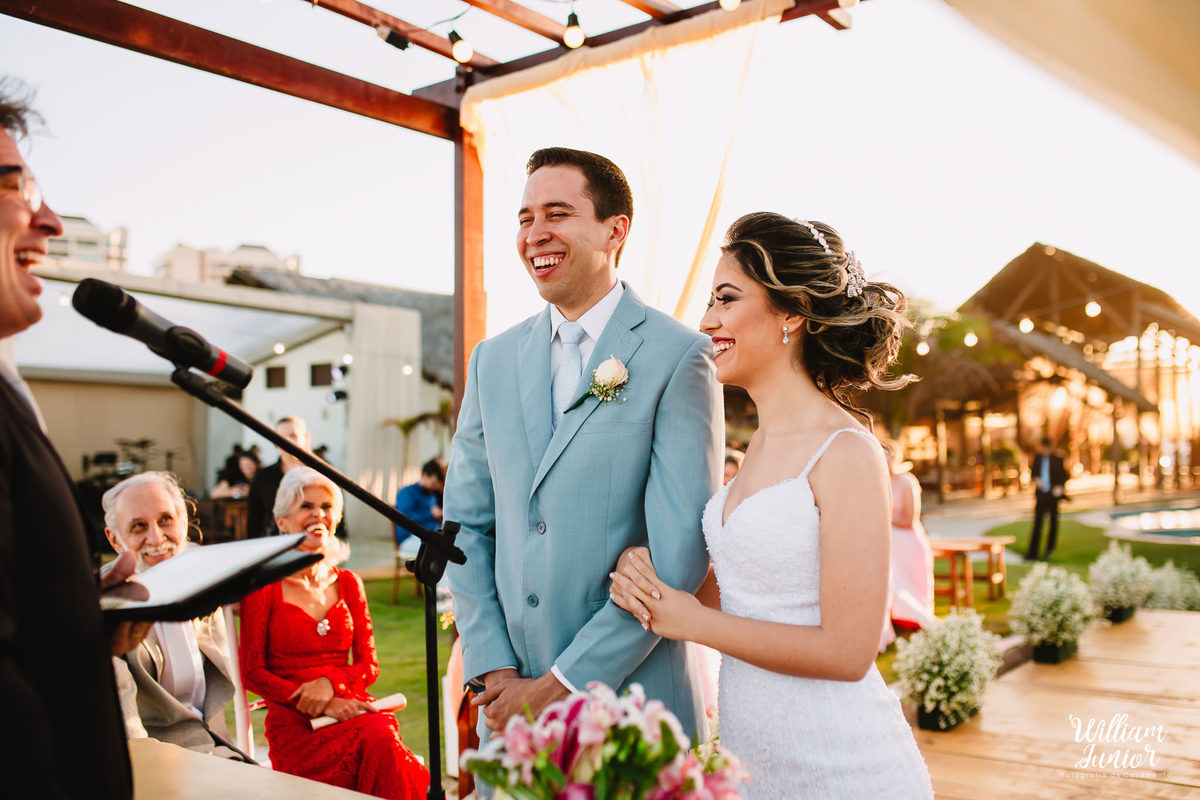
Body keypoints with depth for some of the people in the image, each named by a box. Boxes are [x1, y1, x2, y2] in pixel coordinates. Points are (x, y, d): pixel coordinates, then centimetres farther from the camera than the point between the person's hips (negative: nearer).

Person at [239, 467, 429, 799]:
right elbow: (252, 672, 0)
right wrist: (318, 706, -13)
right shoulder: (264, 585, 4)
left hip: (352, 706, 4)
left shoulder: (348, 583, 16)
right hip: (296, 725, -4)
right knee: (379, 745, -34)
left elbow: (369, 665, 13)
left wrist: (329, 684, -10)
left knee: (382, 736, -33)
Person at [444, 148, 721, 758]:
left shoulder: (680, 358, -11)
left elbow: (679, 553, -16)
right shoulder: (493, 360, 6)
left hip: (628, 696, -4)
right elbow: (467, 525, 7)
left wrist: (562, 683, -15)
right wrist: (494, 672, -3)